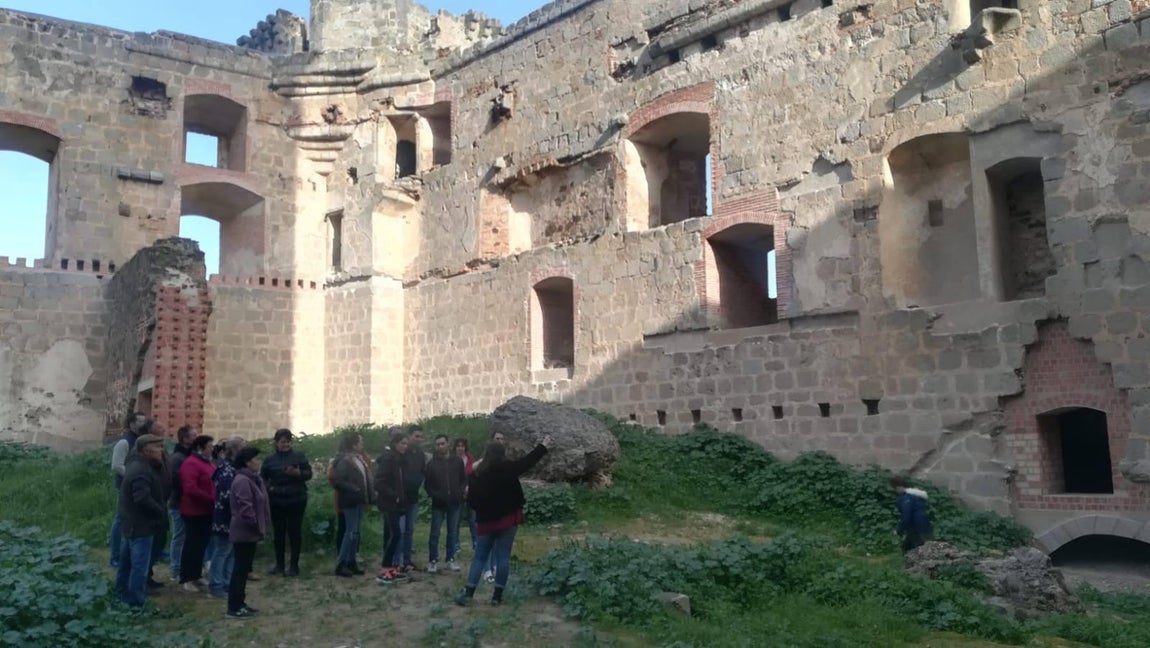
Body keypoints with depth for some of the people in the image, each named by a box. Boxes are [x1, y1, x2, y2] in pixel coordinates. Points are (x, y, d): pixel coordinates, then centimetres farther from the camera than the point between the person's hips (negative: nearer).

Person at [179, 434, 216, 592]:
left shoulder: (207, 462, 14)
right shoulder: (191, 463, -17)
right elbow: (190, 489, -26)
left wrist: (215, 500, 6)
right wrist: (212, 500, -22)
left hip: (206, 511, 9)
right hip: (195, 511, -9)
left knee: (202, 544, 16)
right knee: (193, 544, -2)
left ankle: (196, 576, 27)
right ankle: (186, 579, 7)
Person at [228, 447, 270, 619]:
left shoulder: (252, 479, 13)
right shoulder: (242, 481, -20)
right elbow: (245, 508, -26)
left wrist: (261, 528, 15)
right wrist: (257, 527, -19)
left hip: (249, 532, 10)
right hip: (244, 532, -10)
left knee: (244, 568, 15)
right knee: (240, 569, -5)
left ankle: (239, 603, 23)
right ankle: (234, 608, 2)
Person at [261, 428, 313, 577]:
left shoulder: (299, 456, -1)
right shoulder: (270, 459, 6)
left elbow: (309, 473, -1)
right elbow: (262, 477, 13)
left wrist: (298, 473, -21)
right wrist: (268, 488, -6)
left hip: (296, 500, -2)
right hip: (277, 501, 3)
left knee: (294, 532, -1)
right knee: (278, 533, 9)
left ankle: (294, 566, 7)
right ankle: (279, 564, 22)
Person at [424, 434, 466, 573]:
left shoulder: (458, 461, 1)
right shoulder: (431, 464, -2)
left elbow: (464, 480, 8)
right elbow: (427, 484, 1)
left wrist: (459, 493, -6)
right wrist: (435, 495, -13)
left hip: (454, 503, 2)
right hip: (438, 504, -2)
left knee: (452, 533, 9)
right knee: (434, 534, 2)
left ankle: (450, 560, 18)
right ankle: (433, 561, 11)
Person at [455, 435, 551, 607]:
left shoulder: (478, 474, -2)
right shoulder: (506, 469, -12)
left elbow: (471, 500, 1)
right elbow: (528, 461, -4)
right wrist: (543, 445, 6)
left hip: (487, 521, 3)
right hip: (508, 518, -3)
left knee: (480, 556, 12)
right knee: (503, 556, 5)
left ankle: (467, 593, 6)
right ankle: (497, 595, 8)